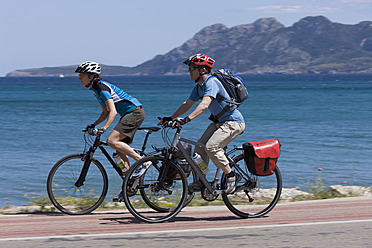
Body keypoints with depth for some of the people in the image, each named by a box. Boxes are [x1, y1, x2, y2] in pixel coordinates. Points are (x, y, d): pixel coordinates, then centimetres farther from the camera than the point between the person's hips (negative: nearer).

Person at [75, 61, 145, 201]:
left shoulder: (102, 88, -17)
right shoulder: (95, 89, 13)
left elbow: (113, 112, -25)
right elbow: (105, 112, 20)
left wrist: (103, 129, -34)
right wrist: (94, 125, 8)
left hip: (135, 112, -10)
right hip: (128, 114, 10)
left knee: (112, 141, -22)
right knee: (120, 151, 6)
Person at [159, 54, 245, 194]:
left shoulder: (211, 82, -23)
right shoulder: (198, 86, 7)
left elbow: (204, 105, -36)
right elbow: (187, 104, 14)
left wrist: (186, 119, -45)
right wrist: (170, 118, 5)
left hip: (233, 122, -9)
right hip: (219, 122, 9)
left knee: (211, 146, -25)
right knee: (200, 147, -1)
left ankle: (231, 176, -11)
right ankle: (200, 182, 8)